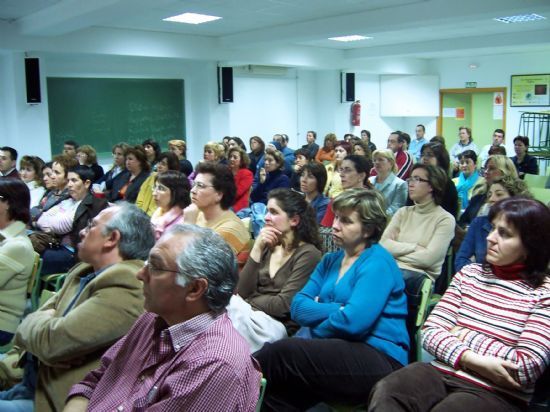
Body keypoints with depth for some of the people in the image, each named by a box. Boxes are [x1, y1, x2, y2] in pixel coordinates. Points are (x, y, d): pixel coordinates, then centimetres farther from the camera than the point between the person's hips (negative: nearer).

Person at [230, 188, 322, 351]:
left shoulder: (308, 254, -7)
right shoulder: (268, 247, 13)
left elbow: (283, 305, -14)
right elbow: (242, 291, 2)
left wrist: (246, 302, -4)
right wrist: (257, 249, -5)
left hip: (278, 325, -5)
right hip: (252, 315, 5)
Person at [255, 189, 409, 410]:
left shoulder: (378, 263, -8)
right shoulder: (330, 260, 16)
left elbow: (353, 321, -21)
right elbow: (298, 306, 5)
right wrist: (337, 310, -12)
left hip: (379, 360, -6)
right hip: (342, 351, 6)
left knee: (279, 353, -22)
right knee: (276, 392, -23)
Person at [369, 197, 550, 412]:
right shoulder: (469, 273, 11)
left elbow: (526, 369, -11)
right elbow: (431, 332, 3)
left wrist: (466, 335, -4)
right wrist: (472, 359, -14)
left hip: (496, 394, -3)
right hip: (442, 372, 3)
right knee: (384, 393, -28)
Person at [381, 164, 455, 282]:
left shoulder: (445, 219, -1)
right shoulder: (403, 212, 14)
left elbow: (429, 258, -12)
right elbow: (384, 244, 1)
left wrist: (397, 249, -4)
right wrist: (415, 247, -9)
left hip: (421, 275, -4)